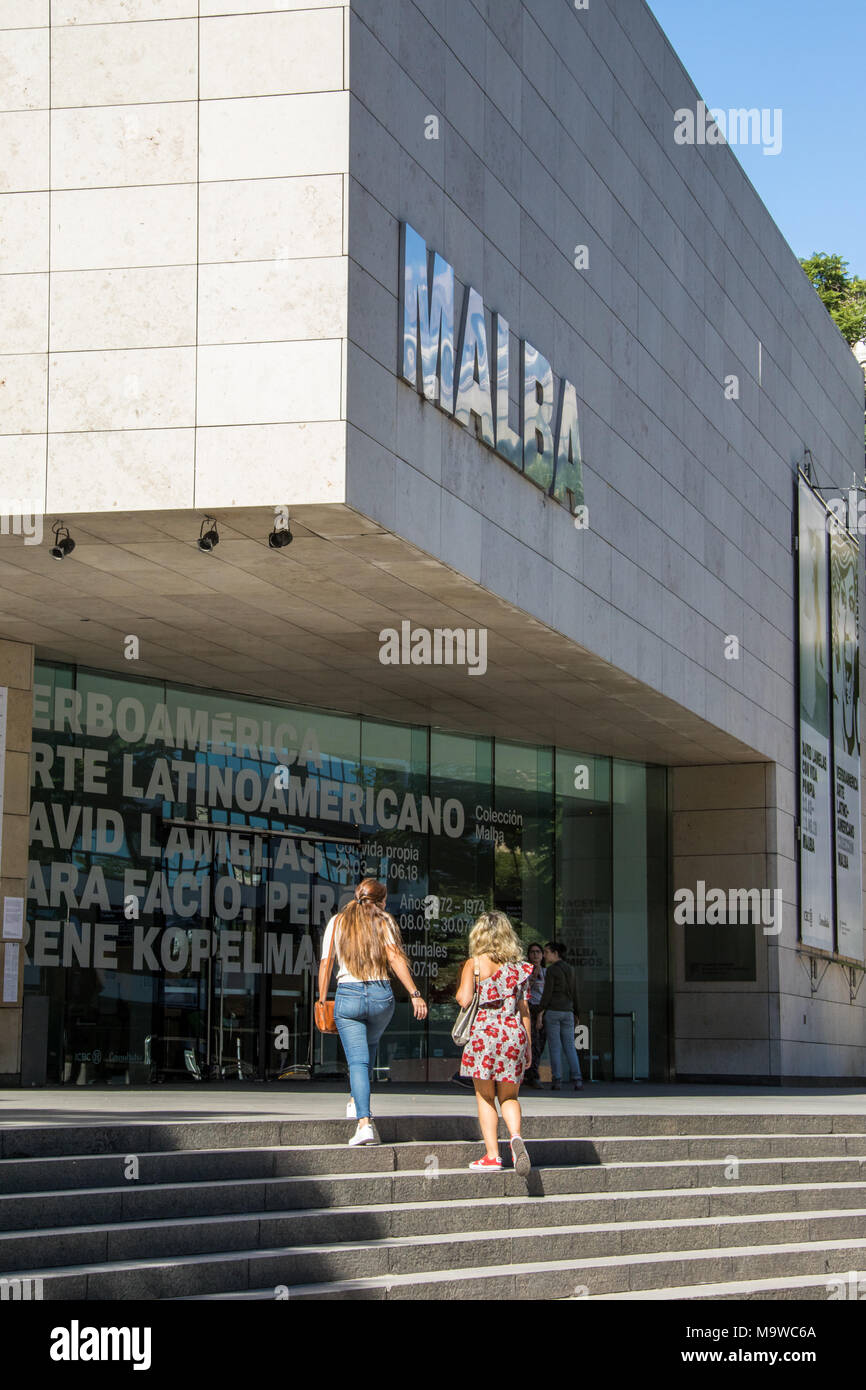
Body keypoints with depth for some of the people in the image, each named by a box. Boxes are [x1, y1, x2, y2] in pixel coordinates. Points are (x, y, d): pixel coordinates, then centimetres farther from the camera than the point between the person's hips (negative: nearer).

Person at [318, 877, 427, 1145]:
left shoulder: (337, 922, 9)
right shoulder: (383, 921, 3)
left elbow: (325, 964, 4)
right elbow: (395, 957, -11)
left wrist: (322, 1001, 10)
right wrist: (414, 993, -14)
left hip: (348, 994, 0)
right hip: (381, 995, 0)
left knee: (358, 1060, -3)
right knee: (370, 1044, 30)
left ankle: (364, 1122, -17)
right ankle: (356, 1102, 28)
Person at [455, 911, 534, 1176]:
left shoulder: (474, 964, -2)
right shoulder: (517, 968, 7)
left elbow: (464, 1000, -12)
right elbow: (524, 1009, 7)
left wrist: (459, 992, 11)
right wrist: (528, 1044, 13)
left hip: (484, 1032, -3)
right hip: (514, 1033, 3)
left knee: (485, 1097, 7)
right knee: (508, 1096, 14)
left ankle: (492, 1156, 2)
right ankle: (516, 1136, -14)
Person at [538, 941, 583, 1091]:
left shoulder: (551, 970, -8)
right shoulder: (570, 970, 11)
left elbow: (547, 993, -13)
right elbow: (574, 994, 14)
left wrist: (540, 1013, -11)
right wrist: (576, 1014, 19)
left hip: (552, 1011, -5)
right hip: (567, 1012, 5)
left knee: (554, 1047, -1)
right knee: (570, 1047, 5)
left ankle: (557, 1080, -3)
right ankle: (577, 1080, -6)